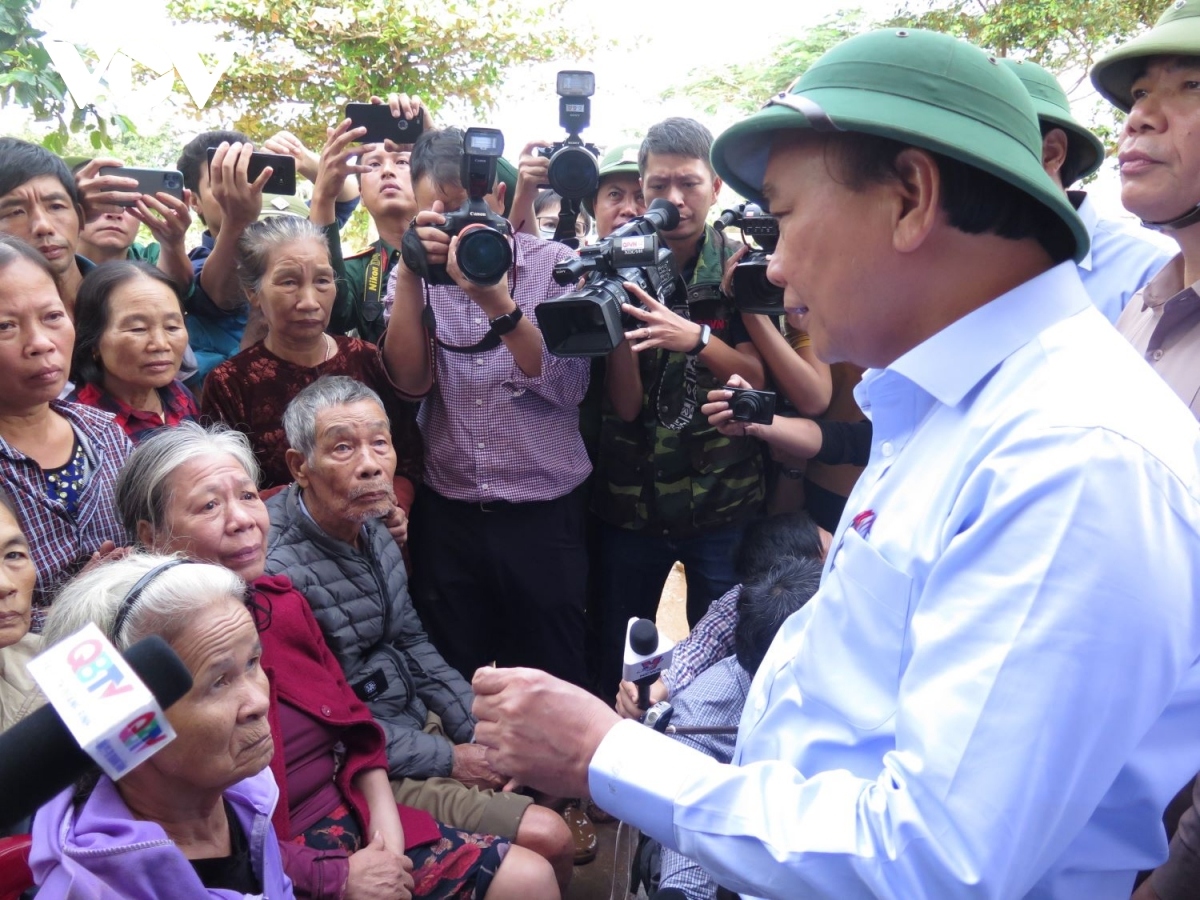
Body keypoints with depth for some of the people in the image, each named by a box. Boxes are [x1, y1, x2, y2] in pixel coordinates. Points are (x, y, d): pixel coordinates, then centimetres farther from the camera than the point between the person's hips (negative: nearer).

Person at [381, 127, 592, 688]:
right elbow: (410, 381, -9)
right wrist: (412, 276, -17)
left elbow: (566, 387, -15)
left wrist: (497, 301, -24)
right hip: (446, 516, 3)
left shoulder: (557, 267, -4)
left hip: (543, 516, -2)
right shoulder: (413, 273, 5)